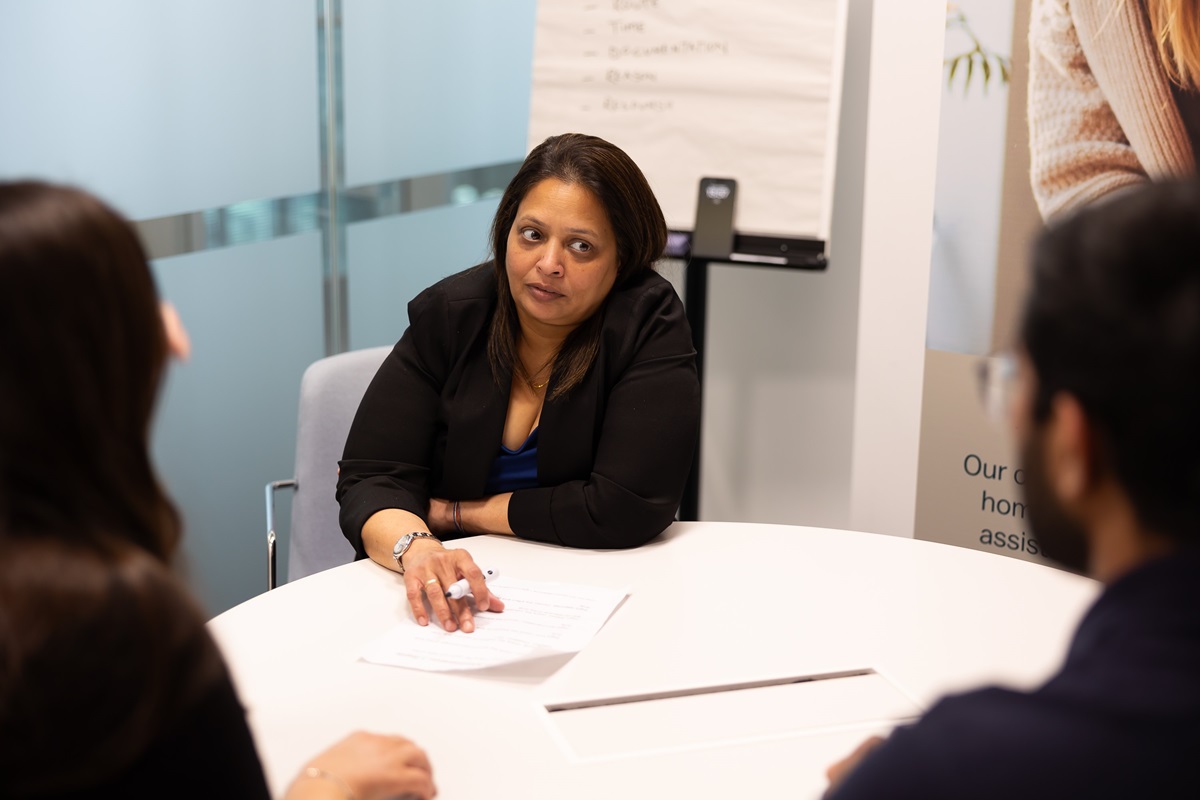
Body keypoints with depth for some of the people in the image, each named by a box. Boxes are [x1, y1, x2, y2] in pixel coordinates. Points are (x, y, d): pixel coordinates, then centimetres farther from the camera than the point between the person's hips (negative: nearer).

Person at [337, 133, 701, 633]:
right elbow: (372, 479, -7)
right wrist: (415, 545, -31)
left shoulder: (649, 325, -10)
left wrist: (451, 513, -9)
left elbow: (629, 507, -17)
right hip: (449, 595, 1)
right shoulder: (447, 315, -2)